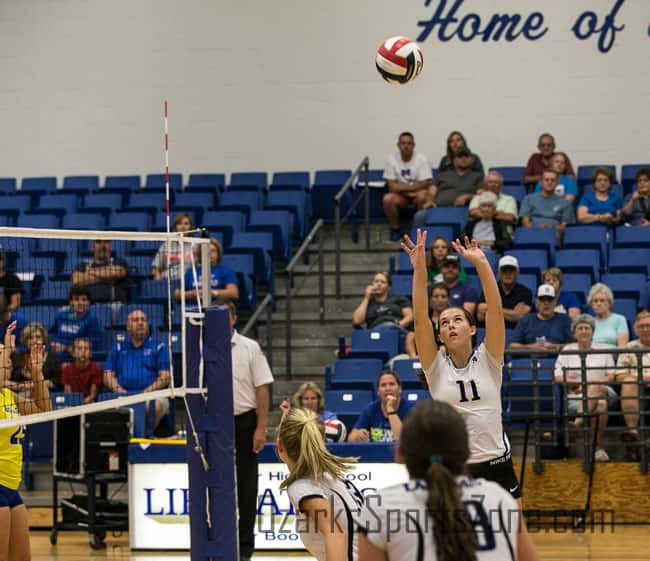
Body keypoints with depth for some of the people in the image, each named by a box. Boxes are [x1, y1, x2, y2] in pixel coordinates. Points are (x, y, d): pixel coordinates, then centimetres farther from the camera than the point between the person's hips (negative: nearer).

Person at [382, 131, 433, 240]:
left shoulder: (422, 160, -10)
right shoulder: (392, 160, -5)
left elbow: (424, 184, -15)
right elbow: (392, 186, -6)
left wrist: (401, 187, -17)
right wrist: (407, 192, -16)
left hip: (418, 192, -2)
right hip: (400, 195, 2)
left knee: (422, 196, -36)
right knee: (387, 198, -29)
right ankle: (395, 229, -9)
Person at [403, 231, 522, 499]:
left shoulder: (487, 361, 1)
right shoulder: (436, 366, 1)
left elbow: (496, 310, -10)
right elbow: (420, 318, -9)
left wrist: (481, 263, -19)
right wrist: (419, 269, -20)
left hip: (497, 465, 0)